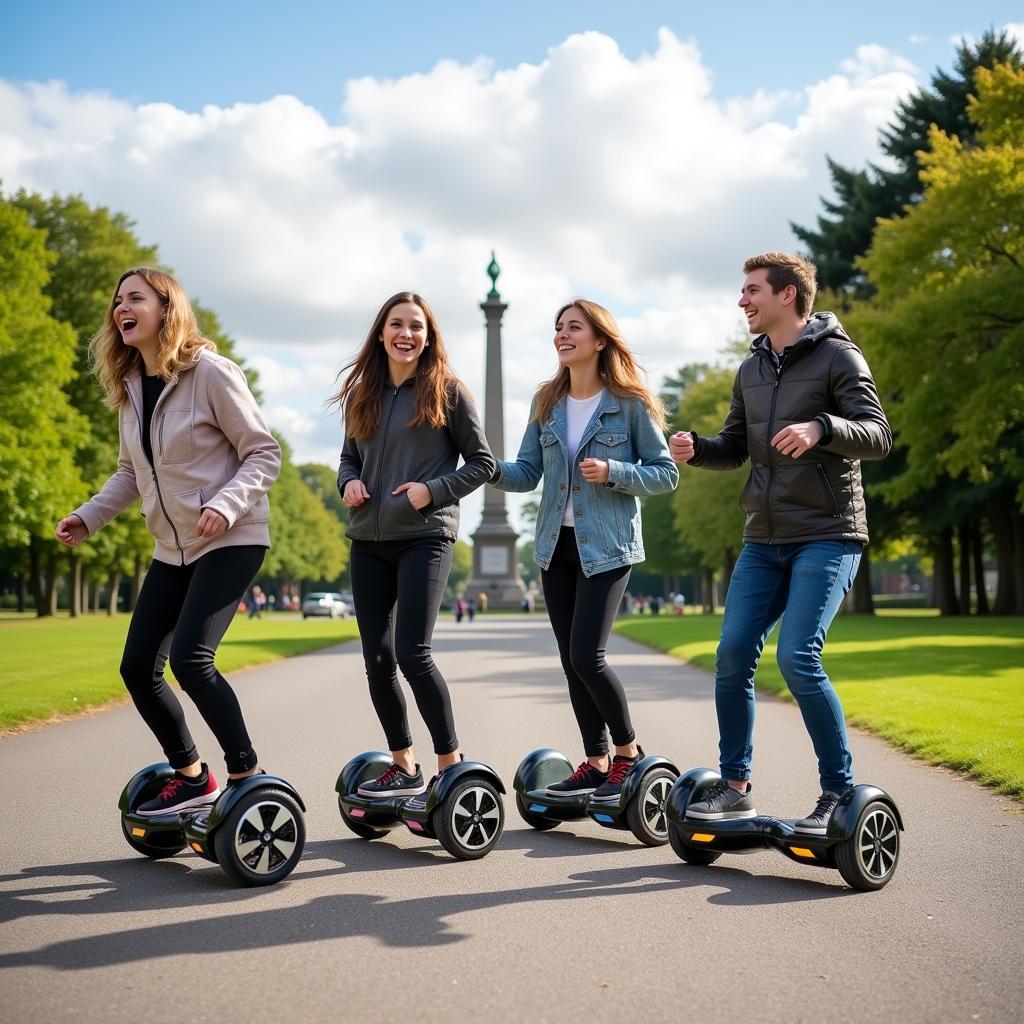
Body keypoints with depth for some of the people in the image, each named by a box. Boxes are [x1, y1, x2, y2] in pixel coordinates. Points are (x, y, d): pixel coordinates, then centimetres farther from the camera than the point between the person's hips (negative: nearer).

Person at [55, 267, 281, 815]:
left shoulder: (210, 373, -13)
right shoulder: (128, 387, 8)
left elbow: (263, 453, -12)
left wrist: (225, 505, -27)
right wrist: (88, 516, 3)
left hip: (231, 541, -7)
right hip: (173, 548, 8)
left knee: (189, 657, -20)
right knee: (137, 667, 3)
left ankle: (247, 774, -2)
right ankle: (191, 777, 21)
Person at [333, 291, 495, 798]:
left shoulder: (447, 391, -1)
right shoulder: (361, 394, 12)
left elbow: (482, 463, 0)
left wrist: (433, 490, -13)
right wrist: (348, 481, -1)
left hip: (425, 537, -5)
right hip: (368, 542, 5)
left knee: (411, 653, -13)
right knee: (376, 658, 6)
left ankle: (450, 764, 2)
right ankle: (403, 766, 19)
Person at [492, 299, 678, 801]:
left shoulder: (631, 403, -6)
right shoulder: (547, 402, 7)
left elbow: (665, 474, -4)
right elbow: (528, 472, 5)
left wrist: (613, 472, -19)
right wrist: (495, 469, -15)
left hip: (606, 546, -5)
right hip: (556, 544, 6)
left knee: (586, 656, -13)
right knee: (571, 661, 7)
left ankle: (628, 751, 9)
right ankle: (596, 762, 20)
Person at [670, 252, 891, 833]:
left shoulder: (837, 356, -4)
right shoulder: (751, 370, 16)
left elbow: (878, 435, -12)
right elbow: (736, 448, 20)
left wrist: (821, 427, -31)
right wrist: (696, 449, -2)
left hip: (827, 536, -6)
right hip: (764, 541, 7)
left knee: (798, 657, -17)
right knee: (733, 656, 0)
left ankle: (840, 791, -1)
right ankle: (735, 787, 14)